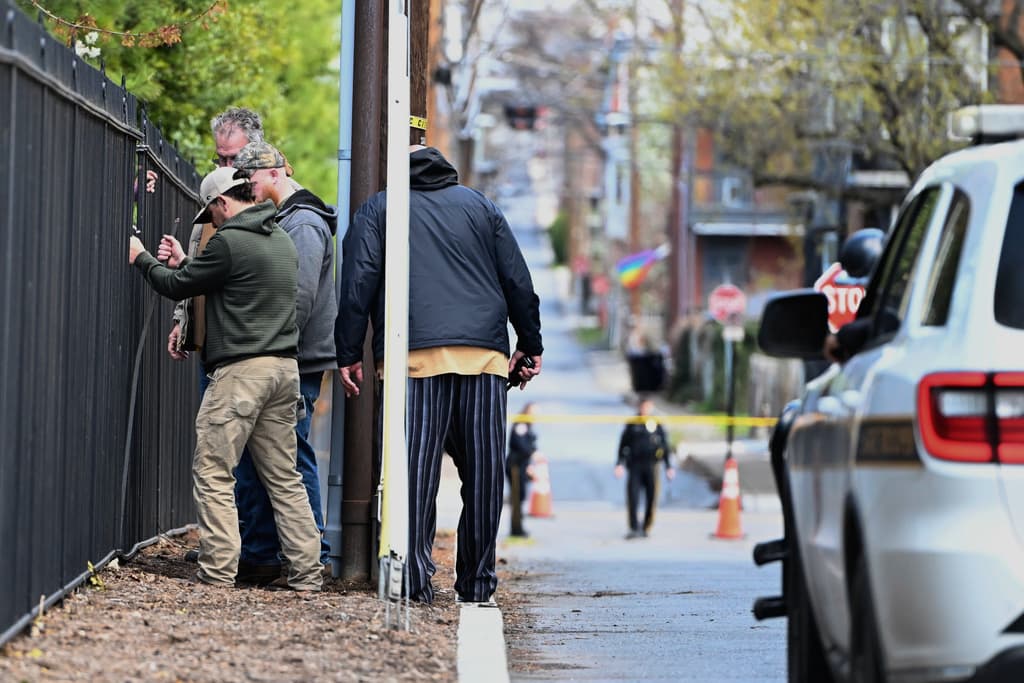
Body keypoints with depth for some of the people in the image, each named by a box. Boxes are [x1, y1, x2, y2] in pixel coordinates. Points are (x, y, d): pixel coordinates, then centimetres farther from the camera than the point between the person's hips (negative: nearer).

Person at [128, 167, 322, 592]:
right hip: (284, 367, 8)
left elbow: (177, 287, -1)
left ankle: (218, 570, -6)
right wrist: (182, 263, 29)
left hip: (241, 369, -8)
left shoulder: (229, 242, -11)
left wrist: (142, 259, 16)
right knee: (283, 477, 10)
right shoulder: (282, 241, 16)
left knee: (212, 473, -2)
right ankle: (306, 572, 7)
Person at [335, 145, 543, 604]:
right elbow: (518, 282, 18)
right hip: (484, 355, 2)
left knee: (414, 469, -4)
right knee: (483, 472, 5)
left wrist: (348, 355, 6)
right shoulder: (479, 205, 21)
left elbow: (358, 284, 4)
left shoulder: (378, 209, 14)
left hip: (415, 357, -2)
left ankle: (415, 579, -10)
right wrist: (530, 345, 24)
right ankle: (477, 582, 6)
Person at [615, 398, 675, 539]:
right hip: (635, 466, -1)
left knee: (651, 498, 0)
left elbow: (665, 447, 14)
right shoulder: (632, 425, 7)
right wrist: (620, 464, 1)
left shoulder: (657, 425, 9)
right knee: (632, 497, -10)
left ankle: (646, 528, 12)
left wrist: (668, 466, 12)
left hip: (652, 466, 1)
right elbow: (623, 445, 9)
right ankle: (634, 528, -7)